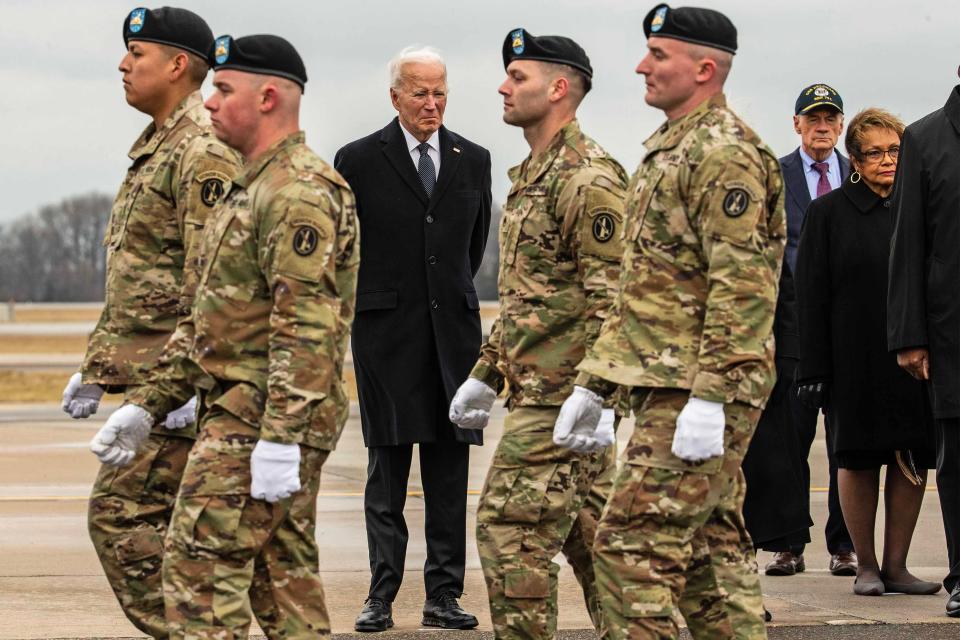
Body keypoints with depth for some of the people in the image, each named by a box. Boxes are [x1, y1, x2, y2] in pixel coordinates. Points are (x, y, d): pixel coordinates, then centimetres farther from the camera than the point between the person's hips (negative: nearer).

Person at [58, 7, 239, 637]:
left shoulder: (205, 155, -14)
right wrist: (95, 366, 22)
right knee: (169, 525, 11)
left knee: (122, 513, -12)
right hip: (146, 375, 10)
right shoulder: (152, 147, 19)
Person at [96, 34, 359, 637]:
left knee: (200, 567, -11)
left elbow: (307, 327, -23)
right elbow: (219, 319, 24)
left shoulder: (299, 192, -15)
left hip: (258, 422, -11)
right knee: (286, 584, 10)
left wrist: (280, 437, -28)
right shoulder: (254, 189, 20)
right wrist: (148, 403, 20)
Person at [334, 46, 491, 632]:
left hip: (454, 328, 3)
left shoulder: (474, 160, 9)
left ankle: (444, 595, 7)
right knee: (388, 467, -2)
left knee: (450, 472, 3)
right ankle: (381, 596, 0)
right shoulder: (359, 161, -1)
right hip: (387, 333, -3)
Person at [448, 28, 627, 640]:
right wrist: (484, 374, 24)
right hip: (539, 386, 10)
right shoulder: (533, 175, 18)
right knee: (588, 534, 12)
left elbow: (611, 296, -21)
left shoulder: (587, 178, -15)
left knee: (512, 530, -10)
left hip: (561, 398, -10)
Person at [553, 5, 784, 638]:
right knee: (711, 546, 11)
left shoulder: (726, 153, -13)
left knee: (633, 543, -13)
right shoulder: (668, 150, 20)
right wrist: (594, 381, 21)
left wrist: (709, 397, -26)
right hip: (666, 386, 10)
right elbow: (641, 287, 25)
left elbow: (742, 287, -21)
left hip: (694, 391, -10)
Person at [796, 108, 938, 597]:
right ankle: (866, 566, 13)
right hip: (856, 363, -3)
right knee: (859, 460, 3)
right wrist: (814, 370, -8)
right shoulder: (829, 212, 0)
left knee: (913, 460, 1)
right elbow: (810, 296, -2)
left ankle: (896, 565, 10)